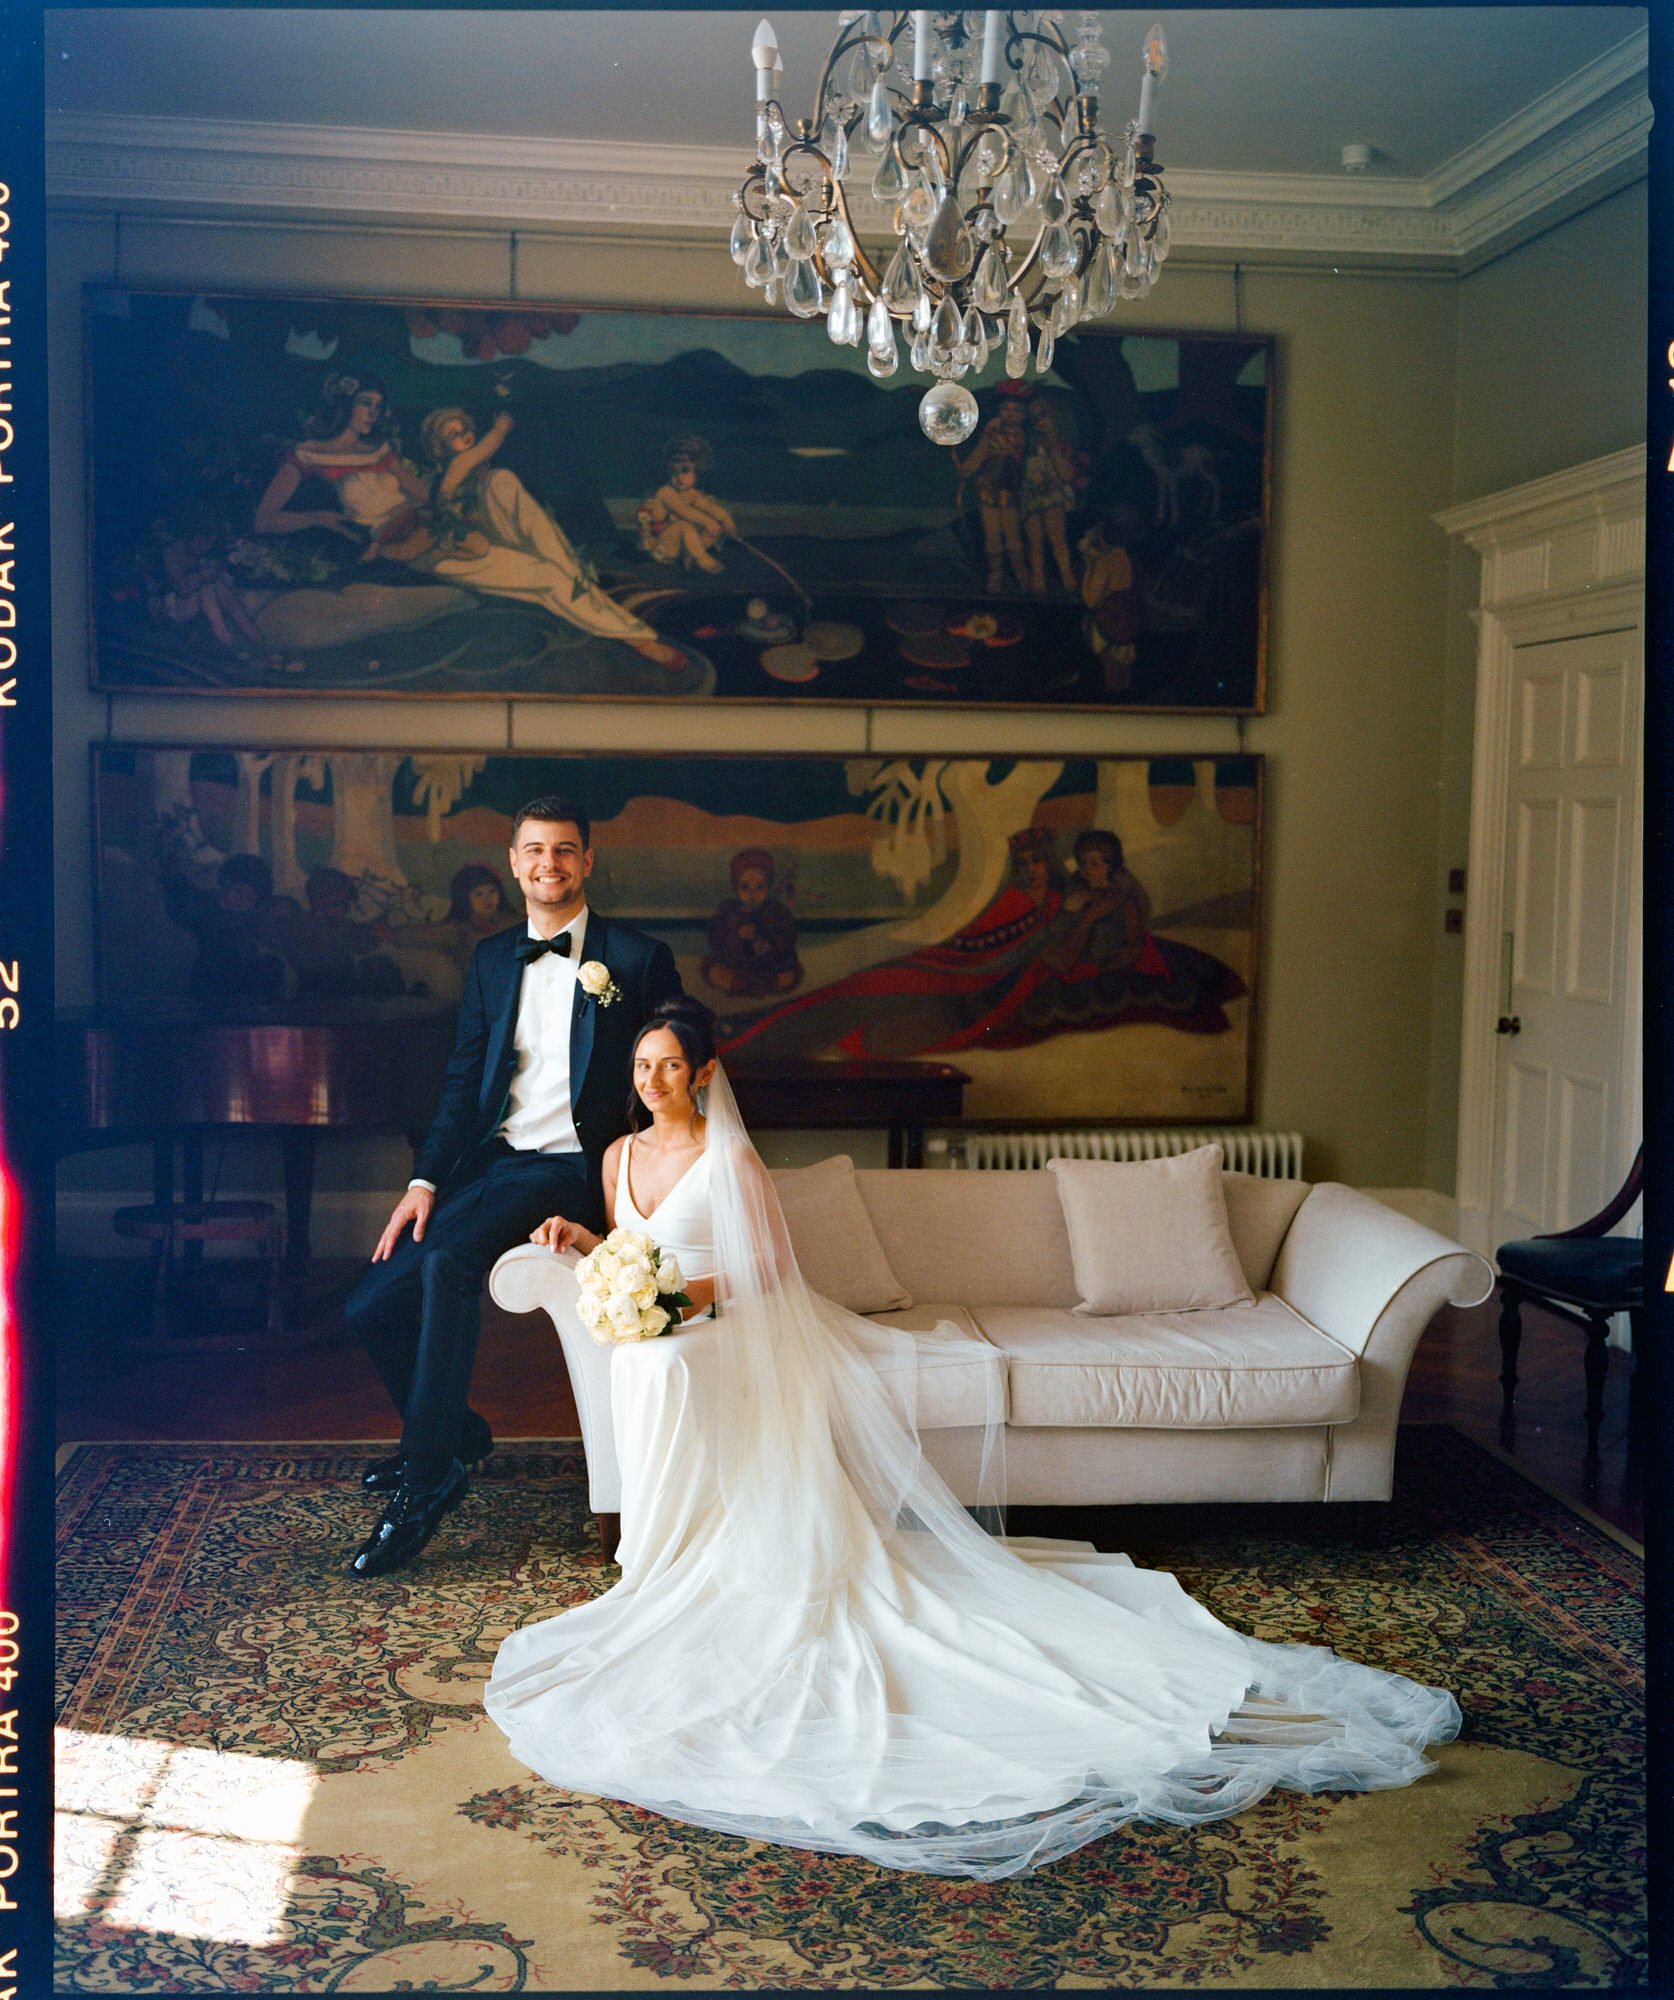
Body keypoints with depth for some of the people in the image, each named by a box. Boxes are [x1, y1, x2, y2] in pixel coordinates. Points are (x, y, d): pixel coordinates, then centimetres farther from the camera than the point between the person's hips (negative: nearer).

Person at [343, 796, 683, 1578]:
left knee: (447, 1263, -31)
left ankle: (427, 1484, -21)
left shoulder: (639, 958, -1)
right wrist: (426, 1178, -1)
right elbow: (463, 1081, 13)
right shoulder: (491, 959, 14)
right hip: (489, 1160, 6)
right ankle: (455, 1434, 24)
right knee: (372, 1307, -3)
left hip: (569, 1169, -6)